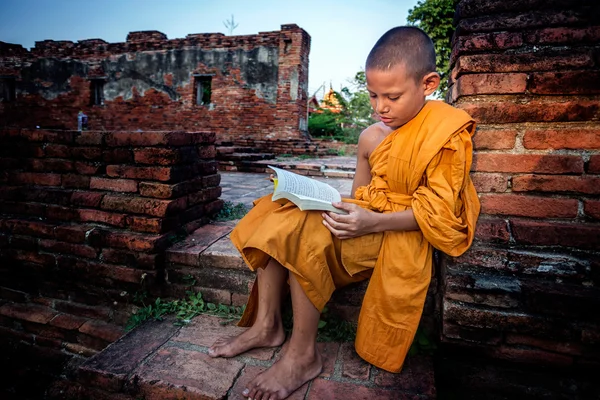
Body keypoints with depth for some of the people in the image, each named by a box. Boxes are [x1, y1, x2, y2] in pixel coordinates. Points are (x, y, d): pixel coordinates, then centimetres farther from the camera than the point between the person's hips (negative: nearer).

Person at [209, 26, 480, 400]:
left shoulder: (446, 133, -12)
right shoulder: (371, 137, 7)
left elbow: (438, 210, -18)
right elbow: (361, 195, 13)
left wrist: (373, 222, -30)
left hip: (406, 230, -7)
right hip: (369, 219, 8)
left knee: (307, 235, -28)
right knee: (277, 218, -5)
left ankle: (303, 355, -12)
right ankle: (266, 325, 0)